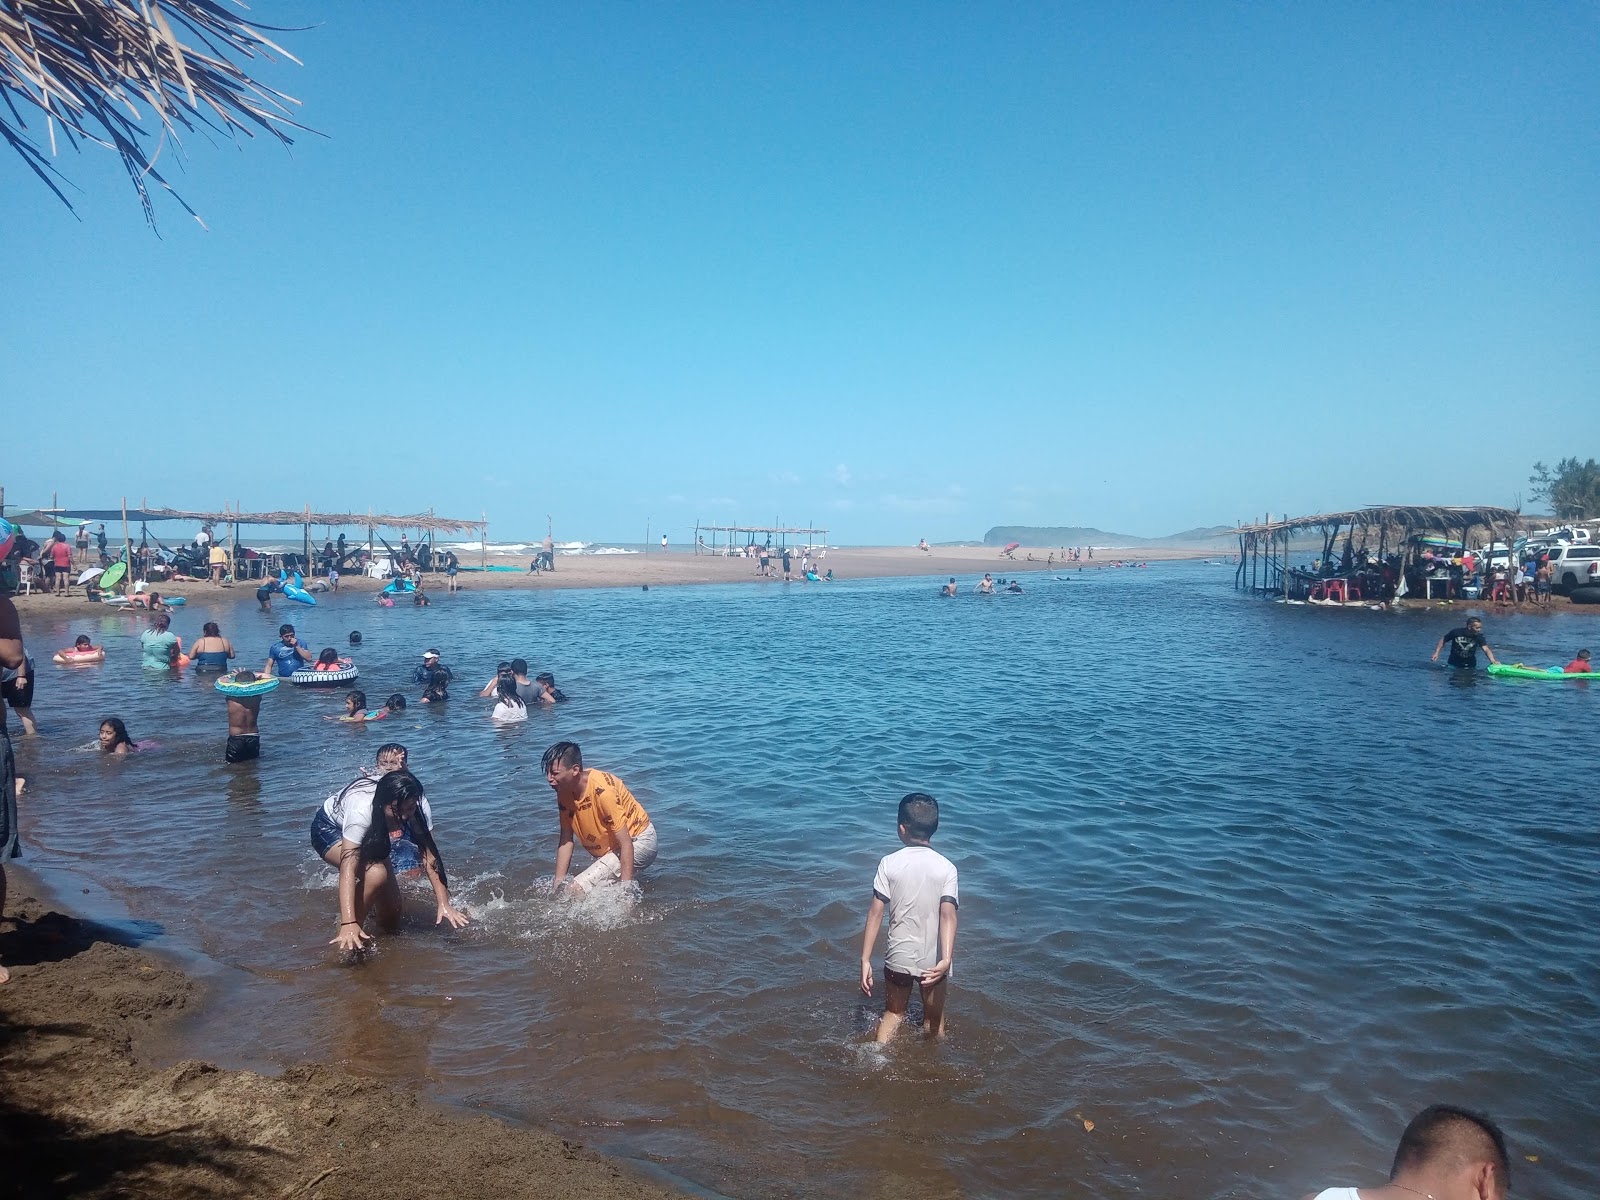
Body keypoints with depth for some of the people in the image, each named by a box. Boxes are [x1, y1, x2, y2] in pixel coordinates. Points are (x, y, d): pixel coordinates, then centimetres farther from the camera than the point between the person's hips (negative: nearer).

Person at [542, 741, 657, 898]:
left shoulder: (601, 790, -32)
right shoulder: (564, 791, -10)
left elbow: (626, 844, -29)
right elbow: (566, 840, -1)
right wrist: (558, 881, -5)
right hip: (610, 847, 8)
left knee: (577, 889, -20)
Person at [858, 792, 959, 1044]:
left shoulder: (889, 863, -9)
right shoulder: (946, 867, -9)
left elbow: (875, 913, -11)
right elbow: (948, 915, -21)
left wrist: (865, 960, -7)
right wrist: (946, 959, -28)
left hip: (898, 956, 0)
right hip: (934, 960, 0)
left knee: (893, 1013, 22)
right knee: (934, 1020, 22)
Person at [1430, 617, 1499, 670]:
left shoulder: (1478, 637, -16)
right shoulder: (1456, 632, -17)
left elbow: (1486, 649, -27)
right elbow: (1443, 640, -2)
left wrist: (1493, 660, -46)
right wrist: (1436, 653, -9)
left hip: (1470, 666, 1)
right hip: (1454, 664, -1)